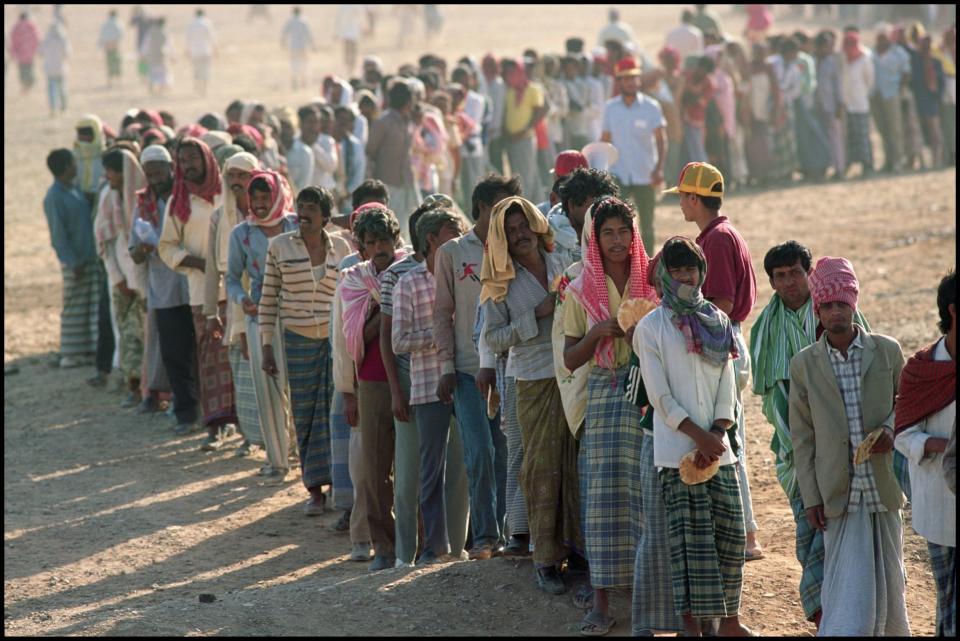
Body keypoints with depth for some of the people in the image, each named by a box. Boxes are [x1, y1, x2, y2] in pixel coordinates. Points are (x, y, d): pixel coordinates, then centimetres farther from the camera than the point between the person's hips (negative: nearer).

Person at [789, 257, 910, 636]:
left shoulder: (887, 351, 1)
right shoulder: (804, 364, 0)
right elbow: (802, 437, 2)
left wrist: (891, 430, -11)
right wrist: (811, 498, -3)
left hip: (883, 488, 2)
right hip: (839, 494, -2)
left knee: (889, 580, 13)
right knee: (848, 591, -6)